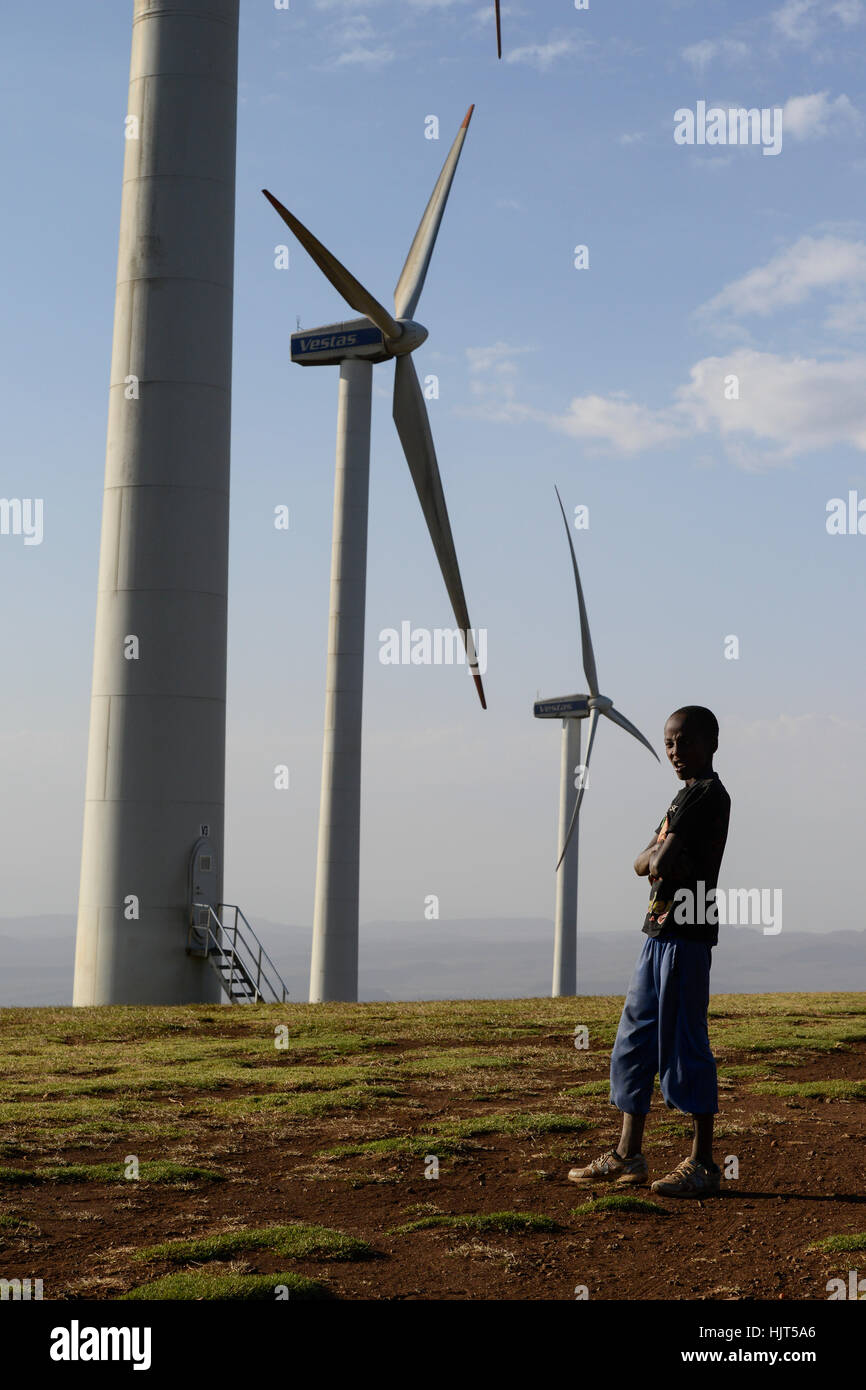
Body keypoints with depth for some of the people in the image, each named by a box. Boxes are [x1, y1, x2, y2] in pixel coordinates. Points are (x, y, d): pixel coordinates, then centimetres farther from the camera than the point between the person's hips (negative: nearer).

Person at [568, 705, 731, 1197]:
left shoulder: (708, 793, -11)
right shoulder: (685, 797, 20)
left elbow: (663, 864, -19)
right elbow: (644, 862, 15)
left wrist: (658, 858, 1)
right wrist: (656, 857, -5)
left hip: (687, 935, -10)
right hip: (661, 931, 10)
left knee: (685, 1044, -6)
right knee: (635, 1041, 12)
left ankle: (704, 1163, 1)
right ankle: (628, 1156, 19)